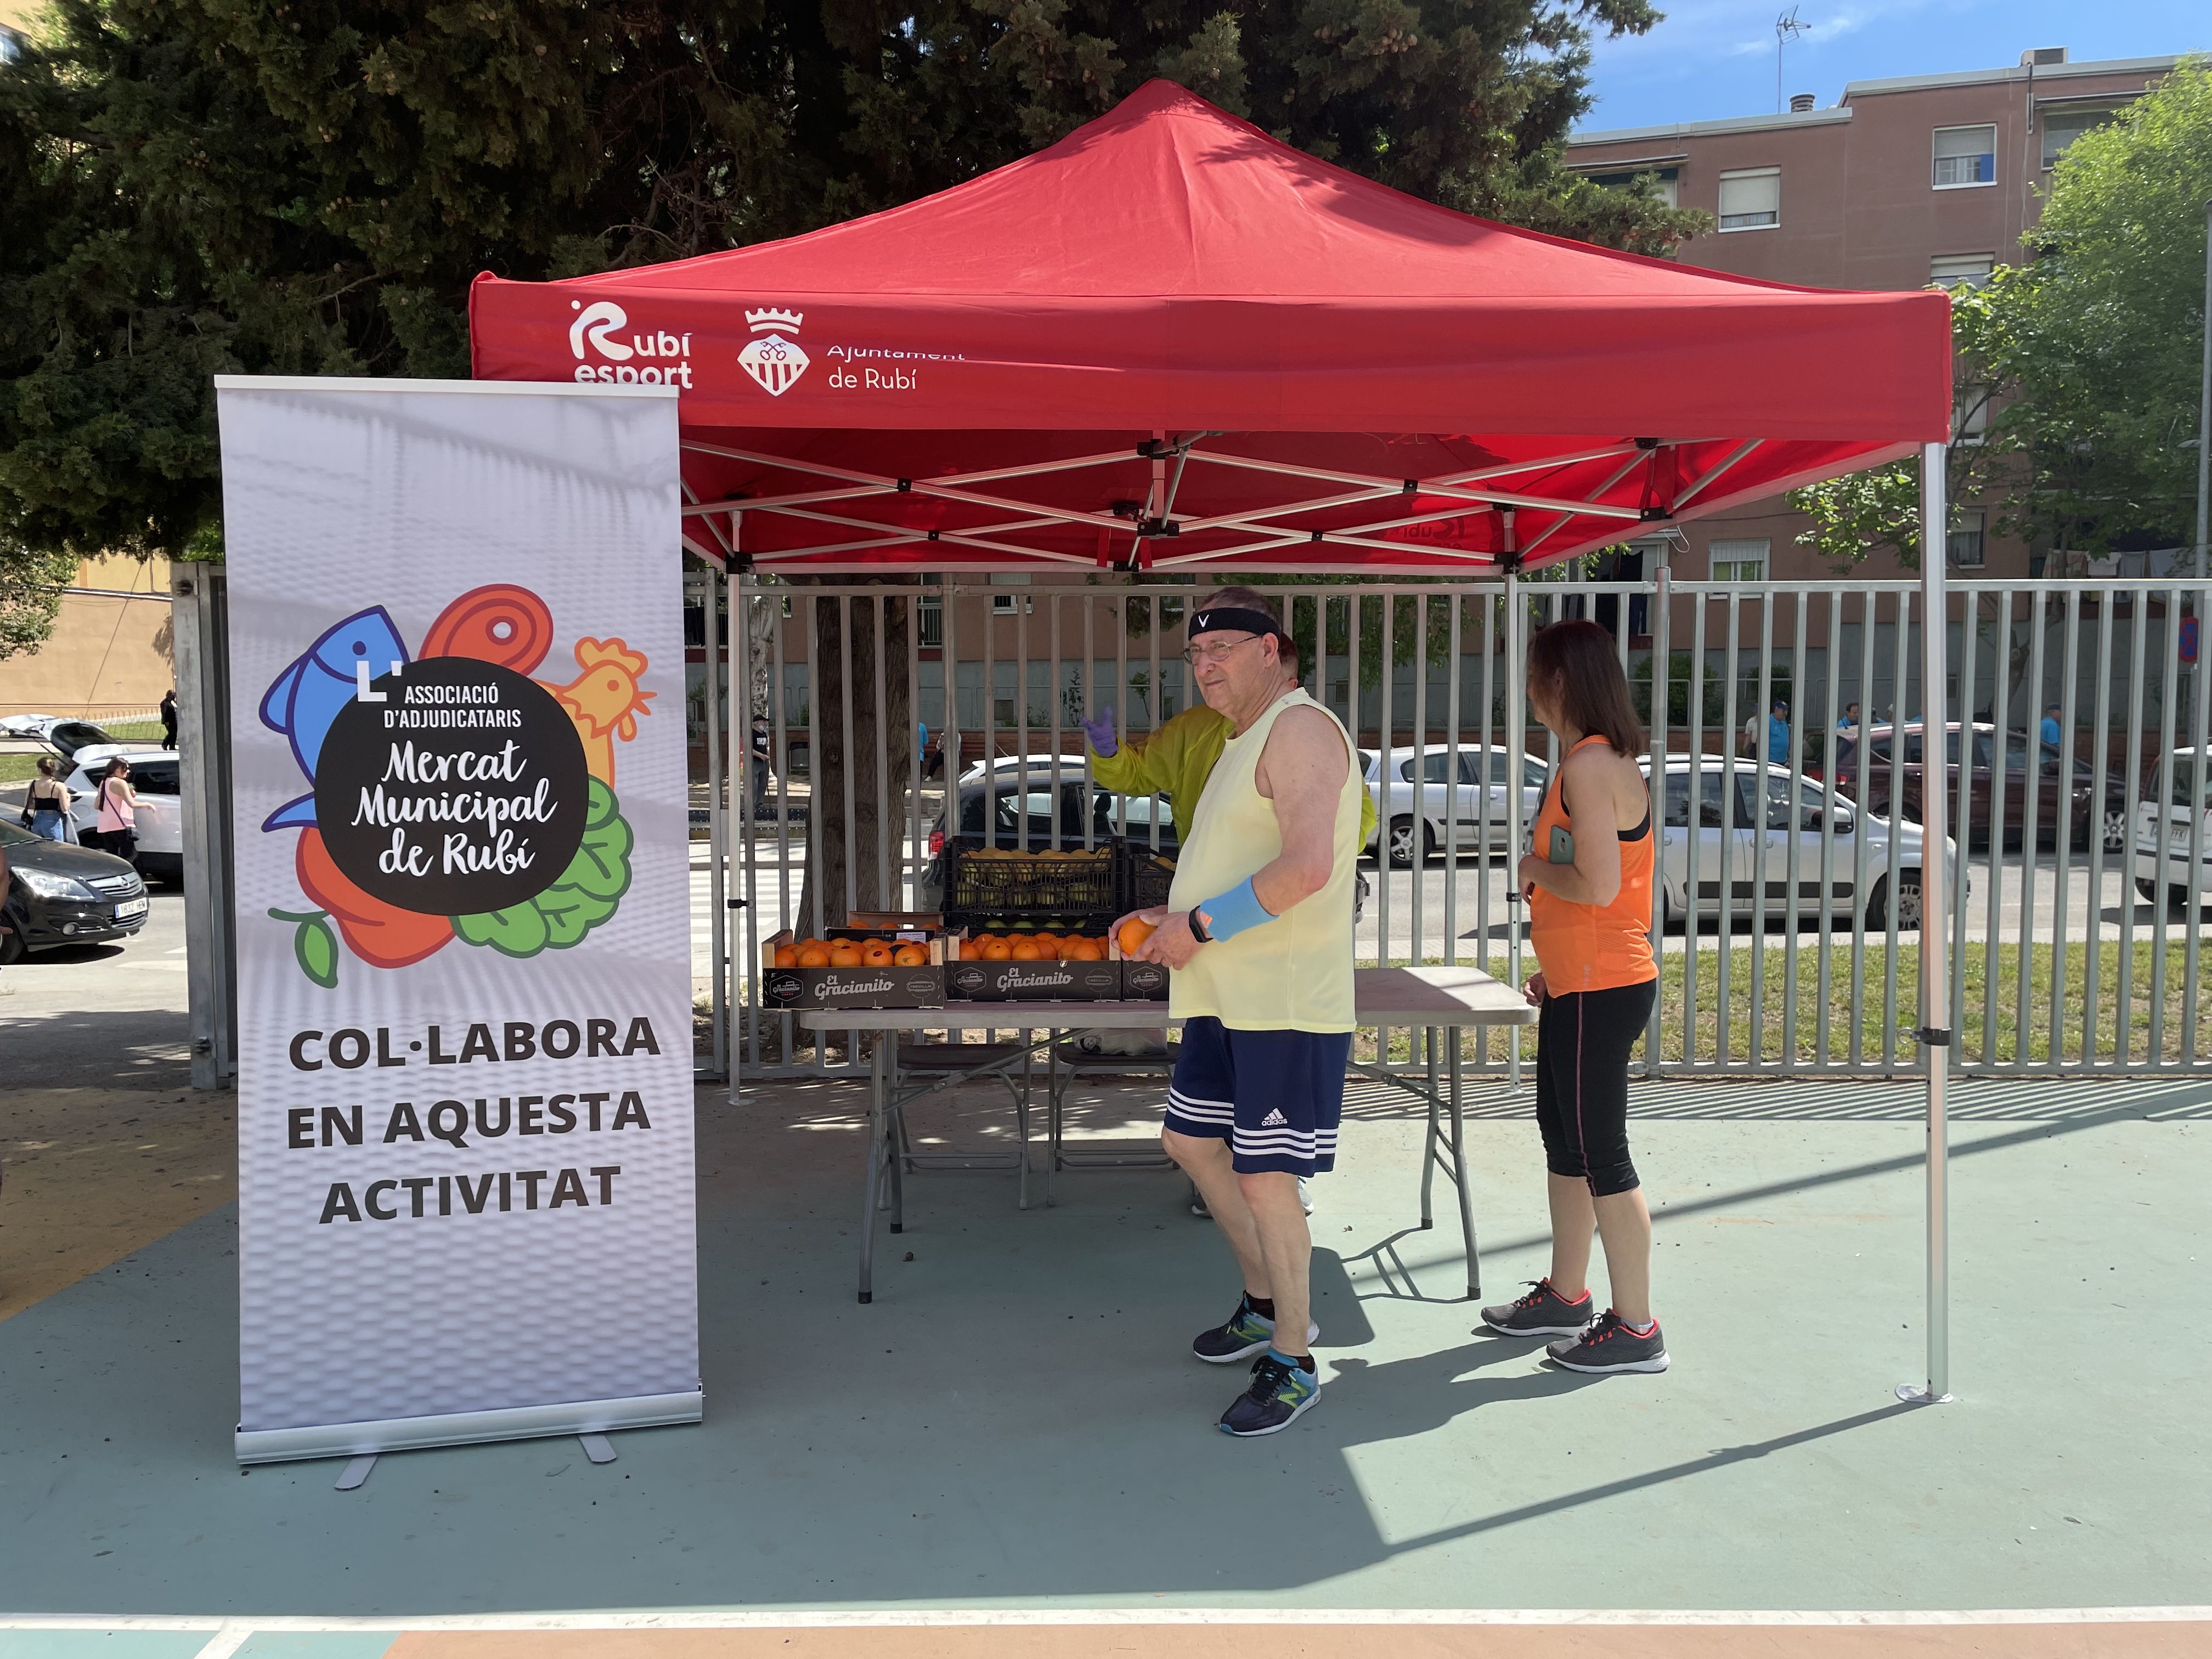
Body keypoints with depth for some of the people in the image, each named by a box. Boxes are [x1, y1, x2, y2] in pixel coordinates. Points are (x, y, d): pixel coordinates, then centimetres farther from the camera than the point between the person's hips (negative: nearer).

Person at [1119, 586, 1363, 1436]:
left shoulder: (1300, 728, -14)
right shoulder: (1247, 740, 18)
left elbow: (1307, 866, -27)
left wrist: (1200, 927, -20)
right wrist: (1169, 917, 12)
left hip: (1285, 1006, -11)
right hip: (1226, 998, 11)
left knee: (1265, 1181, -5)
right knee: (1190, 1141, 19)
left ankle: (1293, 1364, 13)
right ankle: (1266, 1304, 37)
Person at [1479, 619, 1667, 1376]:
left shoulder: (1591, 765, -19)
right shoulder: (1602, 759, 14)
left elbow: (1598, 885, -27)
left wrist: (1534, 870, -8)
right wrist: (1554, 965, 20)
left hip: (1600, 989, -11)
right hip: (1581, 983, 11)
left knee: (1601, 1155, -2)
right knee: (1564, 1140, 19)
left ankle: (1636, 1328, 9)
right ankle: (1565, 1296, 33)